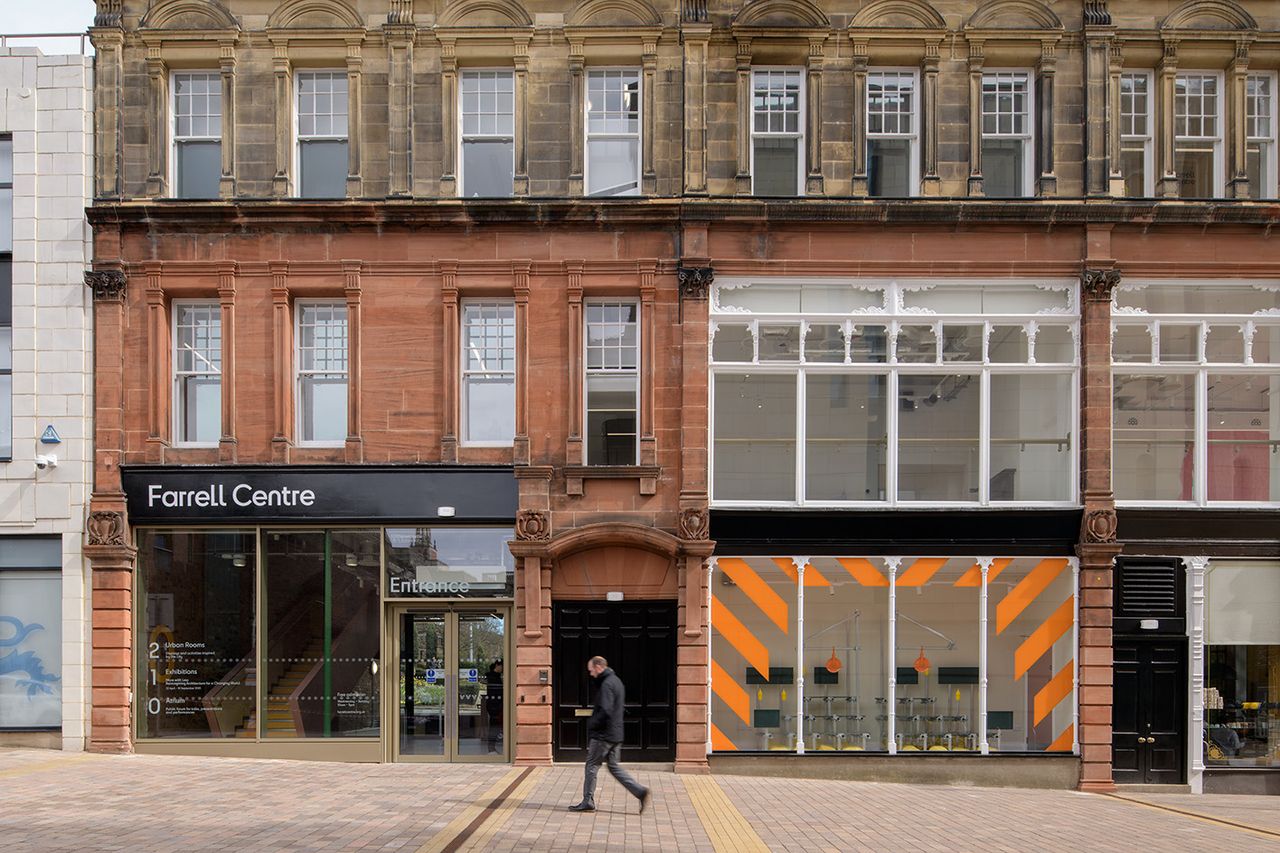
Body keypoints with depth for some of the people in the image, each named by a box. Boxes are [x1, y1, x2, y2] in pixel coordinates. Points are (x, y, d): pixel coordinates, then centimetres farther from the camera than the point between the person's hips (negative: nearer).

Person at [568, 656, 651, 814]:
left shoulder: (606, 685, -17)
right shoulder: (616, 681, 15)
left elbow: (605, 711, -26)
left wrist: (591, 725, -12)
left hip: (603, 735, -9)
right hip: (616, 735, 9)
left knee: (591, 765, 3)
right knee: (614, 766, 13)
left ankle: (588, 802, 9)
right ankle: (640, 791, 4)